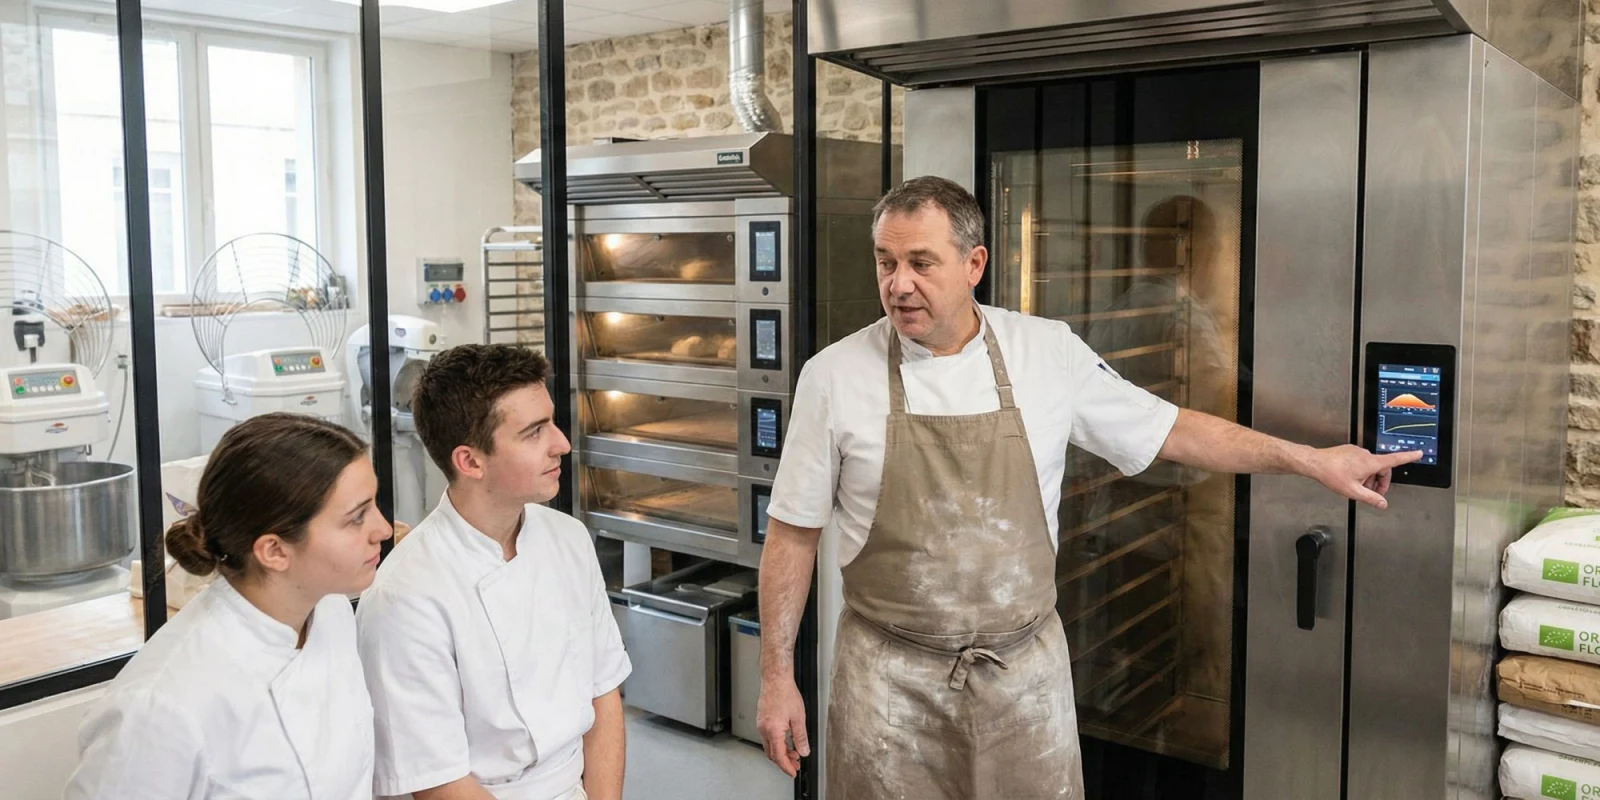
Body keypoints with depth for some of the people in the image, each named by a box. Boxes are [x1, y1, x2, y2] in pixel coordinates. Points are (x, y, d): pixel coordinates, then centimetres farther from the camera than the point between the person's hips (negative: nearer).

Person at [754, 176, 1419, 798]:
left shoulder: (1049, 353, -4)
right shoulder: (835, 376, -7)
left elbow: (1171, 433, 7)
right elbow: (793, 534, -2)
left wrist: (1313, 461, 5)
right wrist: (777, 677, -2)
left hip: (1026, 669, 1)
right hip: (890, 677, -1)